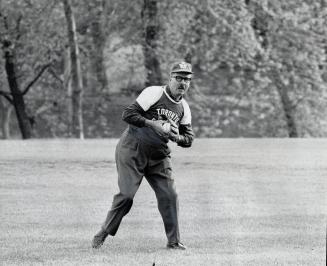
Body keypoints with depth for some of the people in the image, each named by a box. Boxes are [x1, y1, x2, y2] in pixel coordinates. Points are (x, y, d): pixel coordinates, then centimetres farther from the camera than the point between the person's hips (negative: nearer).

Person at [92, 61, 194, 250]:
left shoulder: (184, 108, 9)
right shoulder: (154, 93, -10)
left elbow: (189, 138, 11)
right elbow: (128, 114, -15)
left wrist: (177, 137, -11)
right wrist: (153, 124, -23)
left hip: (158, 156, 6)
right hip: (132, 151, -6)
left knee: (169, 195, -3)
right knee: (127, 194, -10)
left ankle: (174, 241, 6)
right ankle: (103, 234, 4)